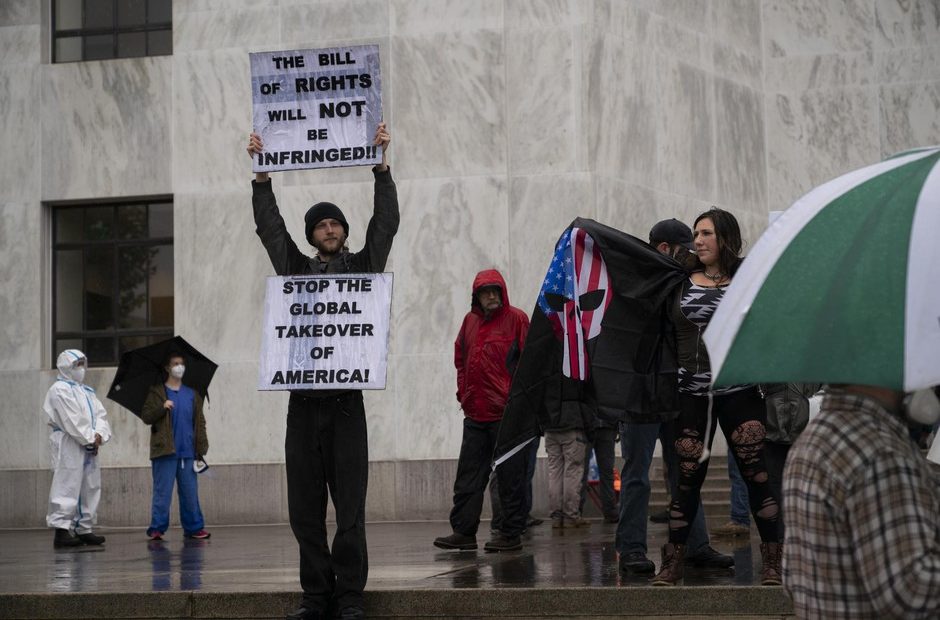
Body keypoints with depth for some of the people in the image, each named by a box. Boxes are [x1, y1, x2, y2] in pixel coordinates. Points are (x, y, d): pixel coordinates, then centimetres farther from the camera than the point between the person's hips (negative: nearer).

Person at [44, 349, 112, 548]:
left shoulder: (87, 392, 23)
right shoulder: (60, 390, -4)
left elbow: (101, 415, 13)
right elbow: (71, 420, -13)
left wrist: (99, 435, -7)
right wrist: (89, 439, -13)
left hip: (89, 446, 9)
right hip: (68, 445, -9)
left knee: (90, 488, 8)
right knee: (67, 487, -12)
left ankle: (84, 529, 14)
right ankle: (61, 530, -16)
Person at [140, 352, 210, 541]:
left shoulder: (192, 395, 14)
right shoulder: (156, 392, 5)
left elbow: (199, 423, 12)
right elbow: (146, 416, -2)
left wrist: (200, 450, 5)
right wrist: (162, 408, -19)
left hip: (187, 453, 3)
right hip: (165, 452, -3)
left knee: (190, 493, 4)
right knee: (162, 493, -4)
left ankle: (194, 527, 10)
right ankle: (157, 528, 1)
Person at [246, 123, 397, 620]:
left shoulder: (362, 266, 9)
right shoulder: (296, 268, 15)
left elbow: (386, 222, 1)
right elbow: (269, 226, 13)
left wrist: (380, 164, -5)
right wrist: (262, 173, 6)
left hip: (345, 401, -3)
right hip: (303, 402, 3)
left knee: (349, 505, -4)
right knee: (304, 508, 4)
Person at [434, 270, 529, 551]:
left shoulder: (516, 319, -3)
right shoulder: (470, 321, 13)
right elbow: (460, 358, 20)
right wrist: (463, 392, 11)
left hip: (505, 412, -5)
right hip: (474, 412, 6)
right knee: (468, 474, 6)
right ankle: (463, 530, 9)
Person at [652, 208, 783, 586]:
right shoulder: (681, 282, 9)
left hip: (738, 391, -2)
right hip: (692, 394, 2)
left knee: (756, 472, -5)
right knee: (688, 477, 3)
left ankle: (773, 560, 3)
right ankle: (673, 562, 11)